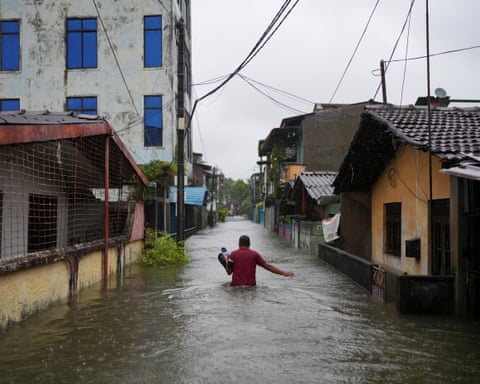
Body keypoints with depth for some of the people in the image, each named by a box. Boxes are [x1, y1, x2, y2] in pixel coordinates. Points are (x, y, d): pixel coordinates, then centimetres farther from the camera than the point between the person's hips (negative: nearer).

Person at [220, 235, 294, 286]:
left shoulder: (233, 254, 1)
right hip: (251, 286, 1)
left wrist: (226, 261, 22)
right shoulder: (255, 254, 3)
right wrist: (284, 273, 6)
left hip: (236, 286, -1)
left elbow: (229, 272, 2)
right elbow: (268, 266, 1)